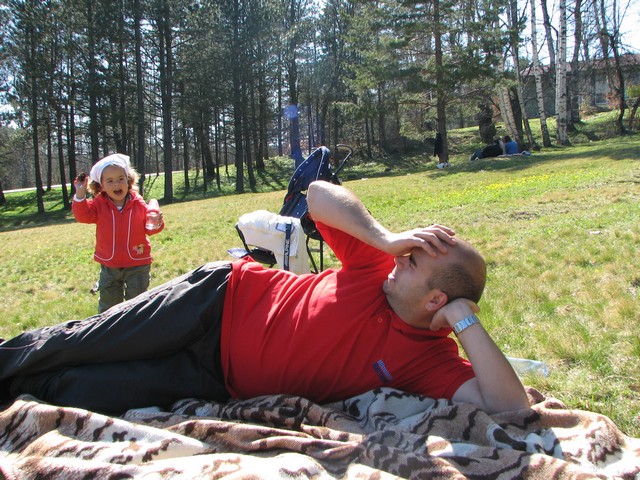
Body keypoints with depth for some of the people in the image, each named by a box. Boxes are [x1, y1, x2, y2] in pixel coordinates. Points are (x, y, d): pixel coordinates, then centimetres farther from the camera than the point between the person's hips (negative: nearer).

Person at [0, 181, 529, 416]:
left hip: (219, 380, 0)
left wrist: (465, 319, -30)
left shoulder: (432, 358, -14)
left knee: (73, 394, 0)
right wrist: (386, 237, -27)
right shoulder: (380, 267, -11)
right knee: (80, 346, 8)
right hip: (223, 299, 0)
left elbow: (512, 407, -26)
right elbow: (318, 193, -14)